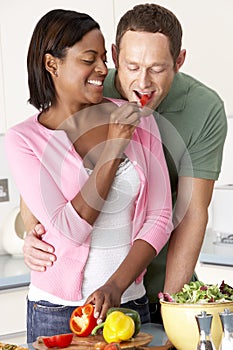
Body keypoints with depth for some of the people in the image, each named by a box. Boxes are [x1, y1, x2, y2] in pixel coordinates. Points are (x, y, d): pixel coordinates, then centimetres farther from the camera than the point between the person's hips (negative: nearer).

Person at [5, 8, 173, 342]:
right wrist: (113, 149, -14)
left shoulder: (137, 119, 0)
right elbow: (69, 229, -15)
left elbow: (160, 218, -3)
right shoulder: (24, 139, -7)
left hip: (131, 303, 3)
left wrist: (116, 286, -15)